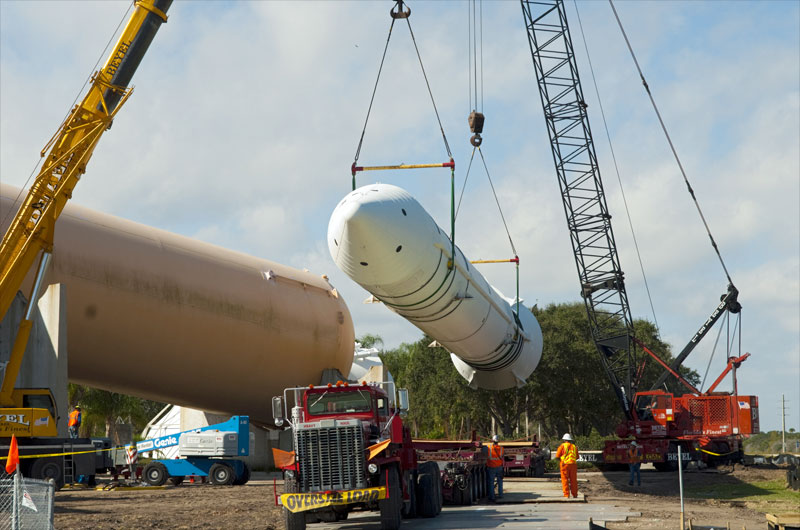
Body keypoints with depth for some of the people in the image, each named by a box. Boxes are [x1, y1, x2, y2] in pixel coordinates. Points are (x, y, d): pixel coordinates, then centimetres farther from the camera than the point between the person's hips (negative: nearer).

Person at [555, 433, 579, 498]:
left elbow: (557, 456, -1)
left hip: (565, 464, -3)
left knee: (565, 480, 0)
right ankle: (575, 494, 12)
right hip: (573, 464, 3)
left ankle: (566, 495, -4)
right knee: (573, 480, 9)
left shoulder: (562, 446, -2)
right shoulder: (574, 446, 10)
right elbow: (577, 457, 15)